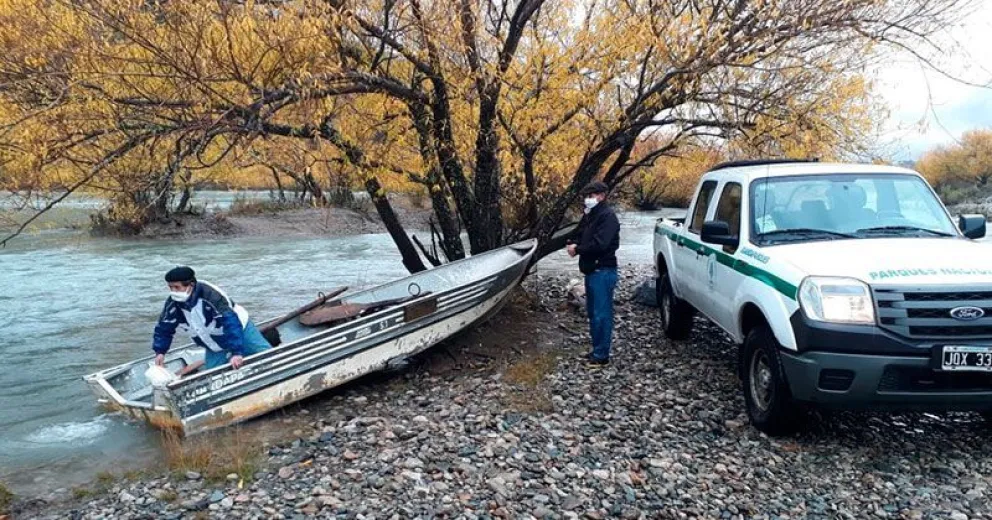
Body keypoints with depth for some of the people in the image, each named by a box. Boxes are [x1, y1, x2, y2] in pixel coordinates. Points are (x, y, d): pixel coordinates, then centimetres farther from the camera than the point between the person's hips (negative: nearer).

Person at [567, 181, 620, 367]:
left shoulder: (607, 216, -14)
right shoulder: (589, 216, 15)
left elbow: (599, 244, -24)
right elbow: (579, 235, 20)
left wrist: (577, 249, -13)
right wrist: (574, 245, -3)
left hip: (603, 271, -10)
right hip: (591, 271, 10)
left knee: (602, 314, -5)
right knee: (593, 312, 15)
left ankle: (601, 355, 0)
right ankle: (597, 350, 24)